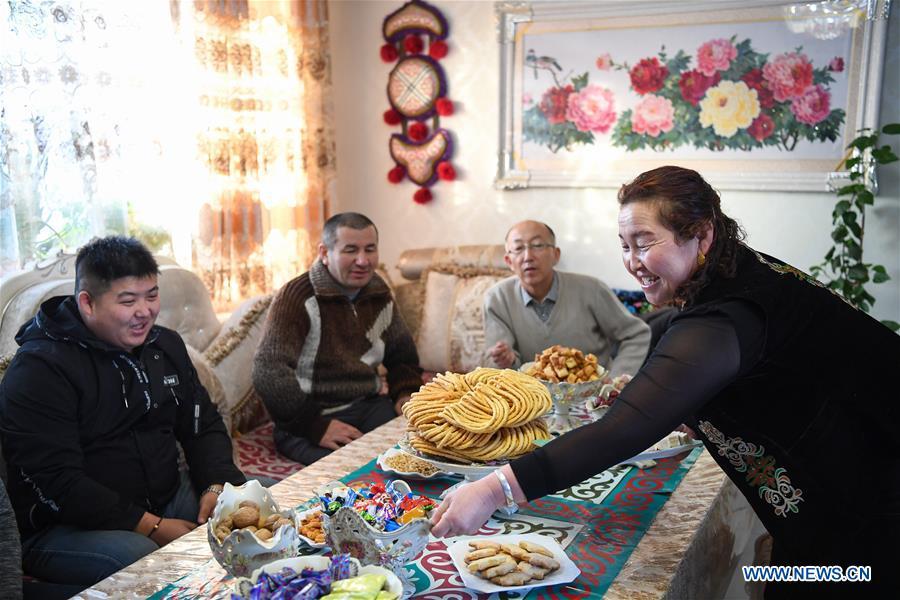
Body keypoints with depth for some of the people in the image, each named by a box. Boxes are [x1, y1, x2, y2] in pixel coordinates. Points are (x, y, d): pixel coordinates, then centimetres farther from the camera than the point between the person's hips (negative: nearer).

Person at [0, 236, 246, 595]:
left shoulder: (166, 345, 8)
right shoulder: (38, 370, -14)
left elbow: (205, 427, 12)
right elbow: (57, 484, -20)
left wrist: (216, 486, -9)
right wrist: (152, 528, -23)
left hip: (168, 500, 7)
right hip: (65, 526, -7)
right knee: (148, 561, -36)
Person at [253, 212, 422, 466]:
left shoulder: (379, 294, 9)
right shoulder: (296, 297, -13)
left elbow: (402, 353, 24)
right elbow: (269, 373, -21)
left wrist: (405, 393, 4)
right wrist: (316, 427, -26)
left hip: (369, 405, 7)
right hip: (308, 420, -6)